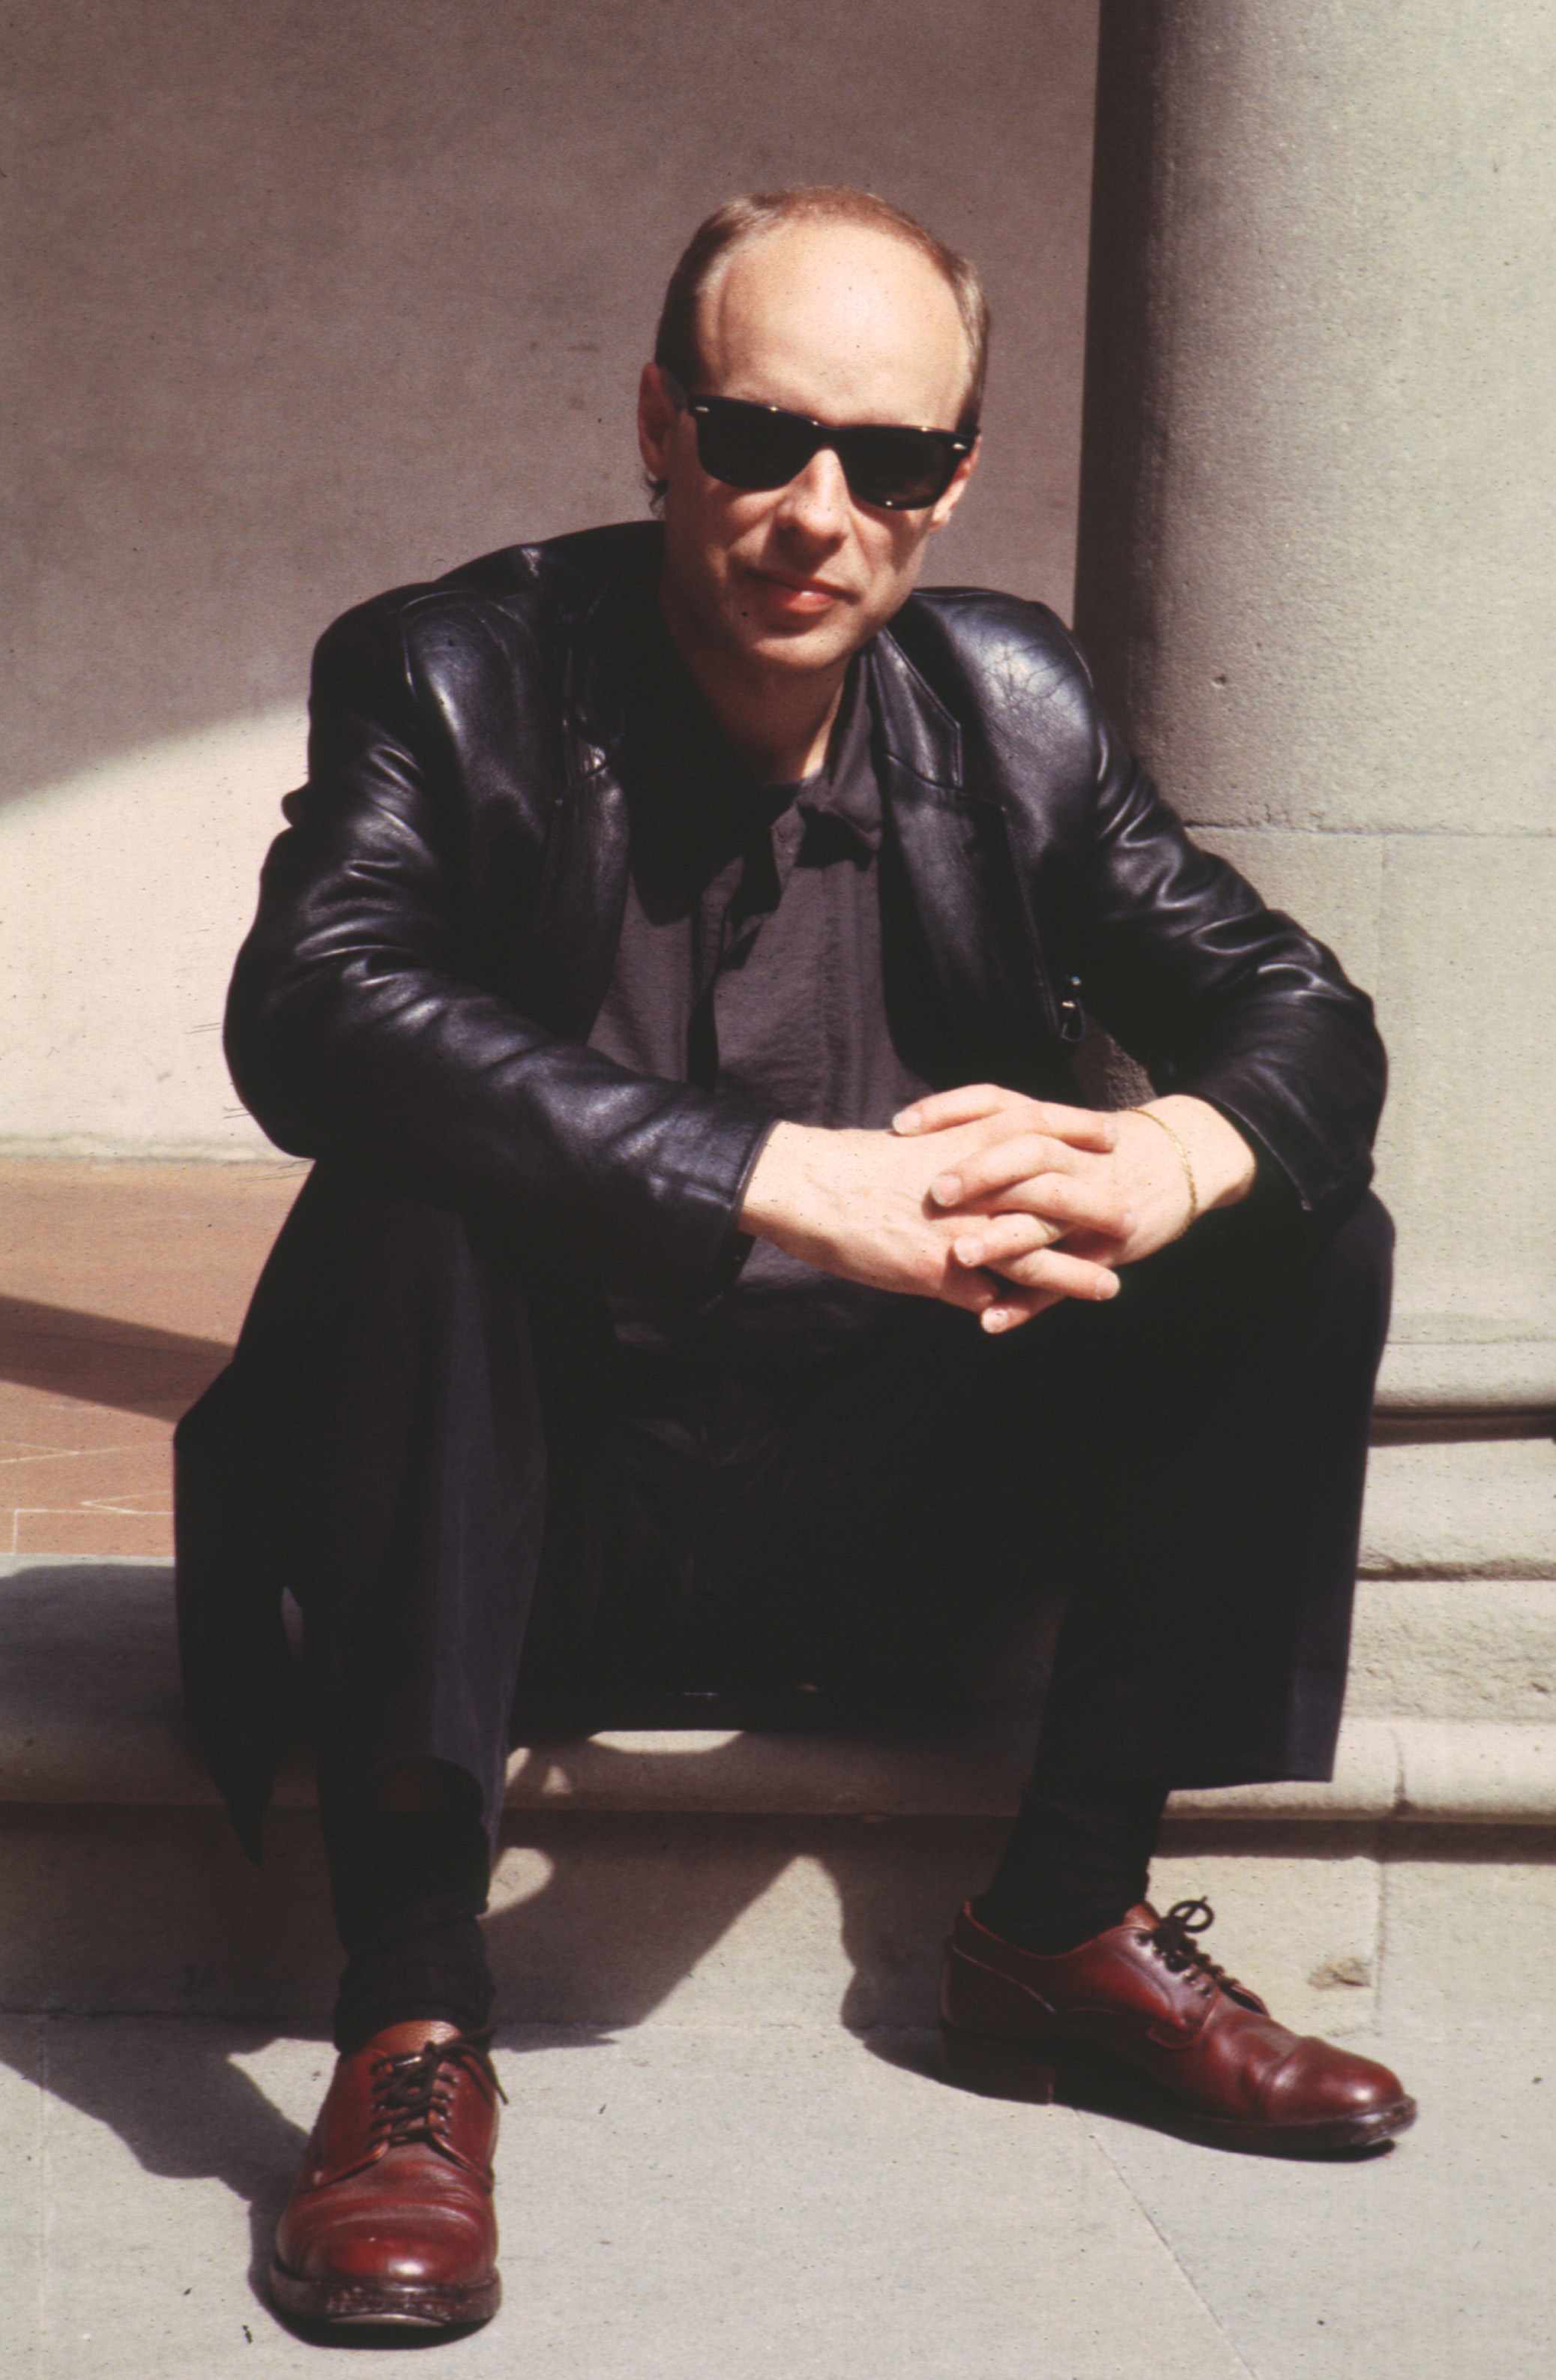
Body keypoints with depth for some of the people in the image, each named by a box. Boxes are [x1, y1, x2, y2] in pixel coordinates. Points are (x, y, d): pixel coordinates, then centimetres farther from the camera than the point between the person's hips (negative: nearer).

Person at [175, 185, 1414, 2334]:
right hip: (544, 1505, -4)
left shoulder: (1014, 708, 1)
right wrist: (804, 1187, -41)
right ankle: (415, 2020, -27)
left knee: (1304, 1243, -9)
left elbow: (1305, 1014, 0)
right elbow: (307, 1003, -31)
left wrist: (1167, 1161, -26)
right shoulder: (458, 678, -11)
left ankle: (1071, 1920, -1)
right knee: (404, 1208, -32)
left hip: (874, 1525, 4)